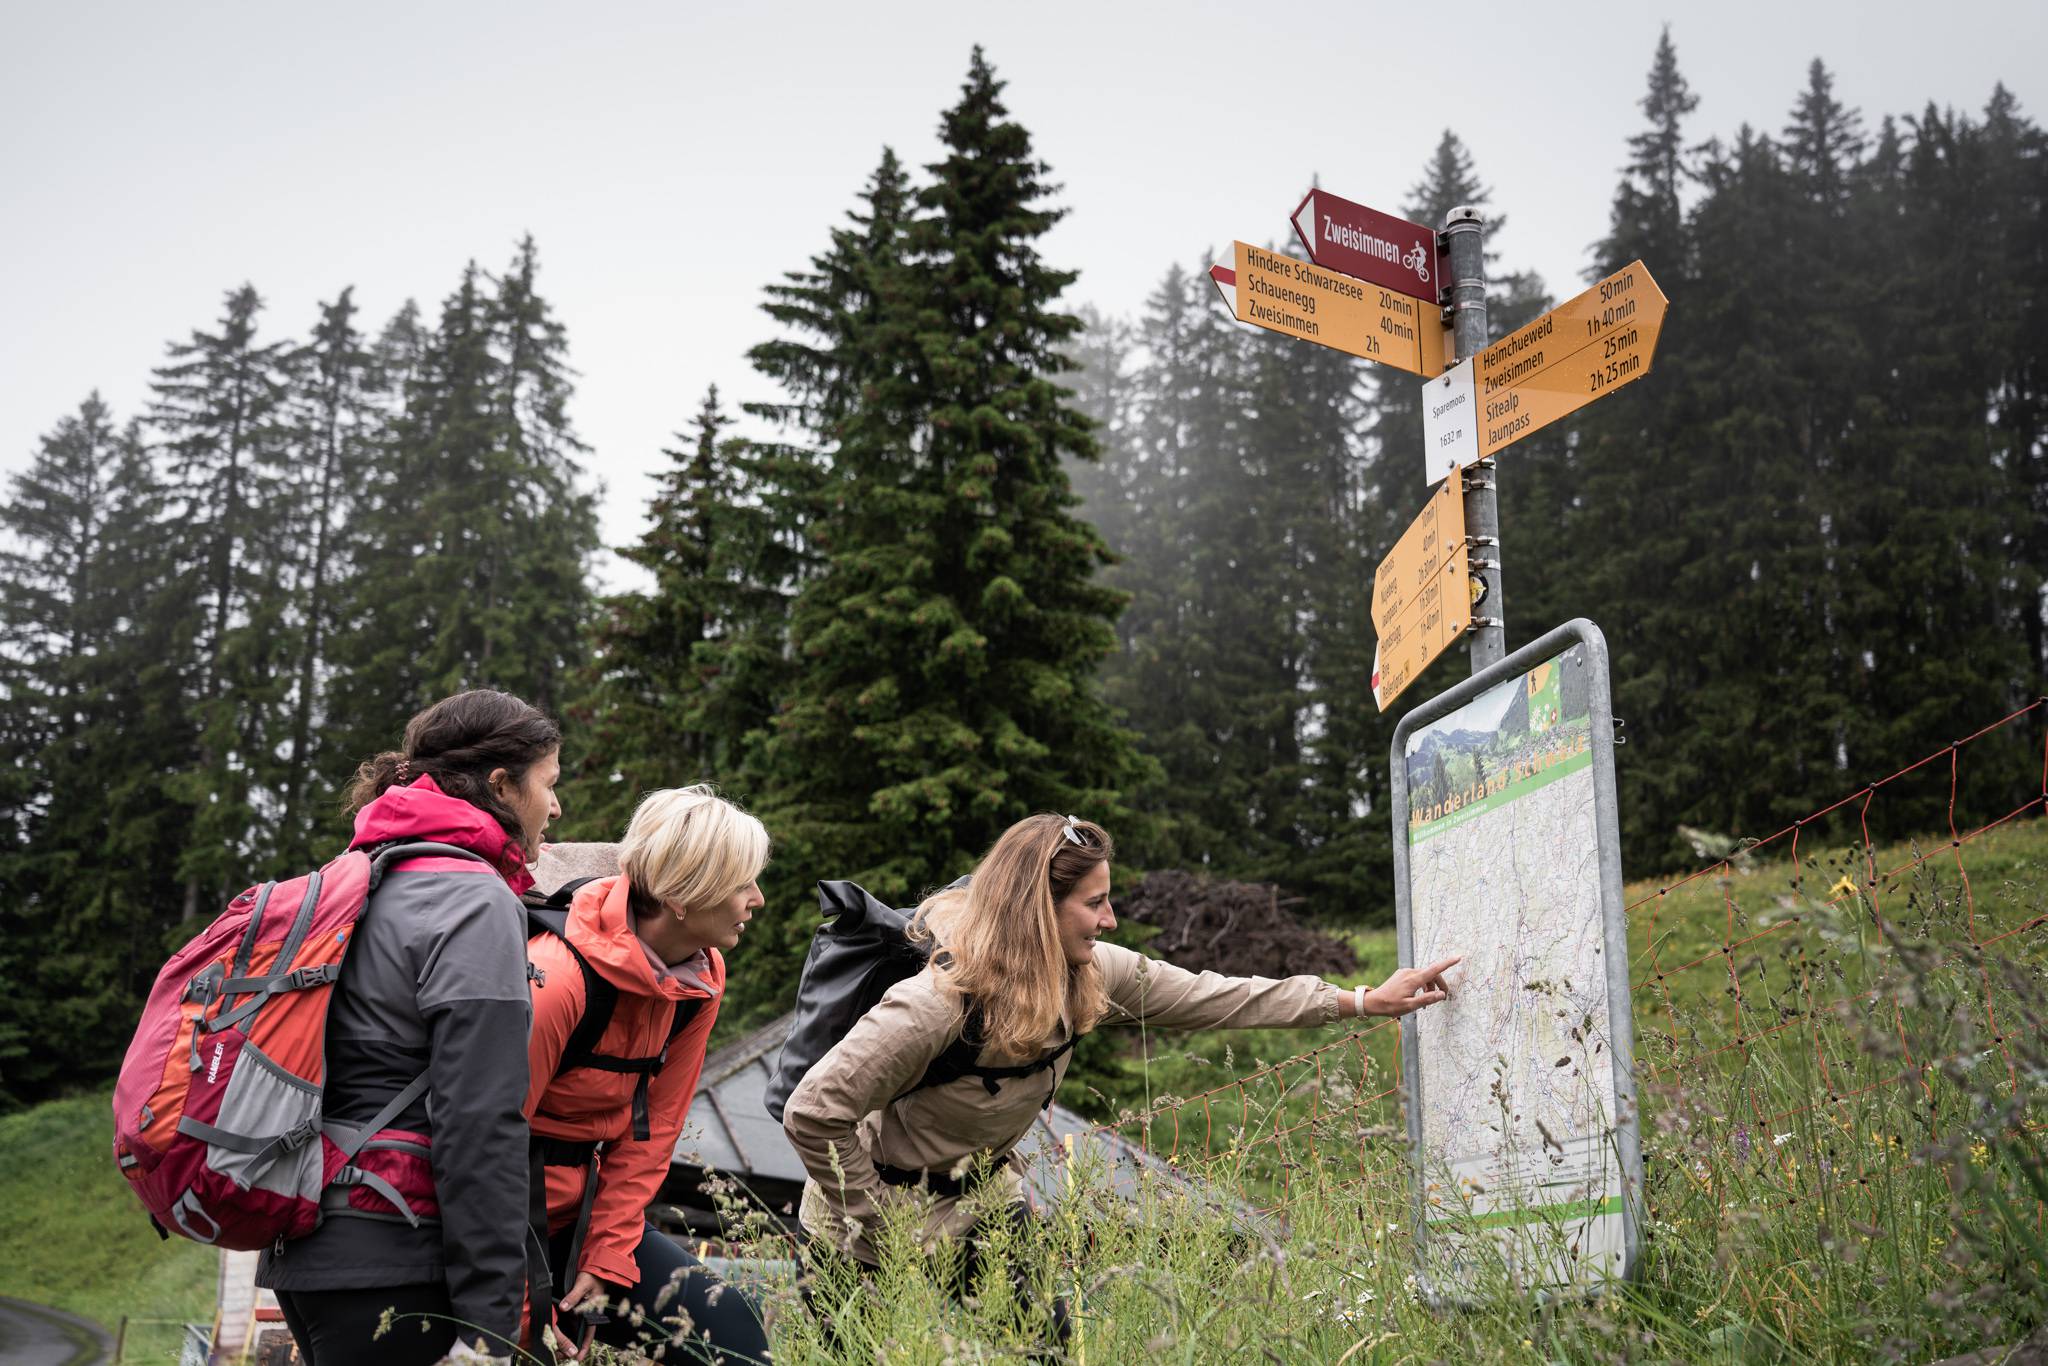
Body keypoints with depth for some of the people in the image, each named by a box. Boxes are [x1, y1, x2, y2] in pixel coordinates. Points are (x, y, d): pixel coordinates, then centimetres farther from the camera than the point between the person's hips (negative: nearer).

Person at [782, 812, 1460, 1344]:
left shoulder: (1092, 975, -12)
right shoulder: (934, 1006, -34)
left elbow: (1215, 999, -4)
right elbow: (812, 1113, -32)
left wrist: (1363, 1001, -3)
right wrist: (876, 1230, -21)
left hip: (983, 1200, 6)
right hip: (880, 1229, -6)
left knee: (1049, 1341, 4)